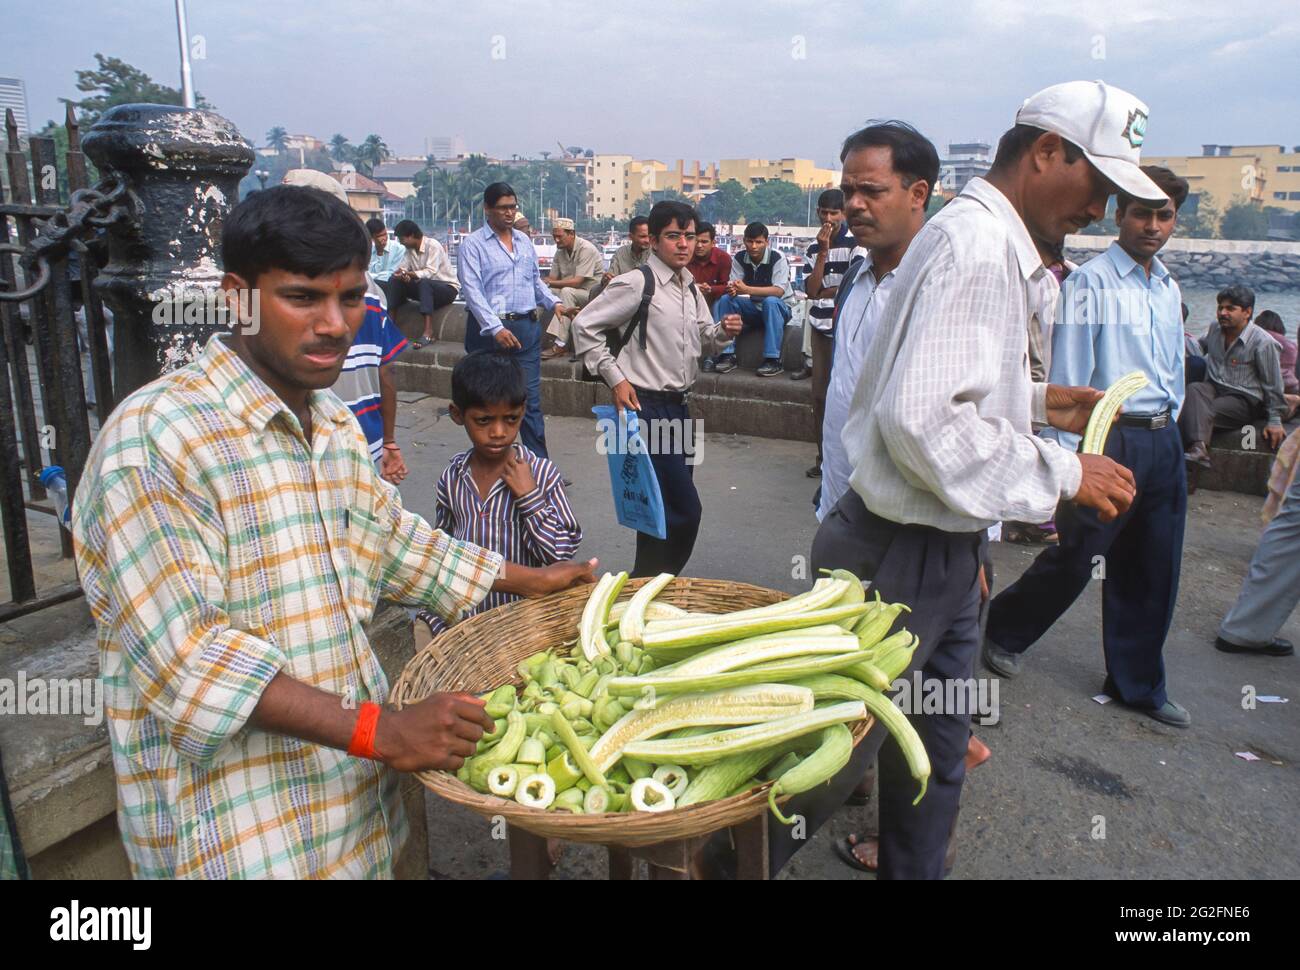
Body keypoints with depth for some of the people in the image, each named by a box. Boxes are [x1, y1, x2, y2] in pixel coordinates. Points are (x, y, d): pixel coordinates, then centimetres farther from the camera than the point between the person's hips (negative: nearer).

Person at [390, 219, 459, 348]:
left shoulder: (433, 245, -17)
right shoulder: (409, 249, 5)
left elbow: (430, 272, -28)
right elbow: (401, 268, -3)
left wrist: (409, 273, -40)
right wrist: (402, 275, -27)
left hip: (447, 288, -7)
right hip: (423, 286, 7)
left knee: (424, 282, -38)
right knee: (394, 280, -10)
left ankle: (428, 332, -46)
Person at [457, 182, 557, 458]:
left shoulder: (524, 241, 14)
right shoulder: (472, 244, -4)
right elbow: (472, 290, -13)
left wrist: (554, 303, 5)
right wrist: (496, 329, -22)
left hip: (527, 327, 4)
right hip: (488, 329, -4)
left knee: (531, 399, 3)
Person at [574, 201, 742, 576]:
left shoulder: (691, 288, 11)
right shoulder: (637, 284, -13)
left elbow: (703, 337, 22)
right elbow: (584, 325, -9)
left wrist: (722, 331, -1)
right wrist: (615, 378, -12)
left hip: (678, 405, 8)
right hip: (647, 407, -8)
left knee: (663, 504, 17)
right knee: (684, 509, -9)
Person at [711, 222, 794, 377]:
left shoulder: (778, 259, -17)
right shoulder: (739, 259, -3)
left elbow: (779, 290, -29)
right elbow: (733, 286, -9)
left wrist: (746, 290, -39)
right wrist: (732, 289, -36)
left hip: (779, 308, -4)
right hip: (752, 308, 4)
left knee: (770, 301, -37)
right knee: (725, 299, -19)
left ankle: (773, 360, -34)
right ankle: (727, 355, -19)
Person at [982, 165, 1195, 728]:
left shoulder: (1169, 290, 13)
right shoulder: (1091, 283, -10)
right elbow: (1067, 380, -14)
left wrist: (1167, 429, 17)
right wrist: (1063, 460, -16)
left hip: (1163, 442, 7)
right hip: (1110, 438, -7)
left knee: (1152, 574, 13)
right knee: (1073, 559, -3)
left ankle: (1139, 685, 27)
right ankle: (1003, 633, 23)